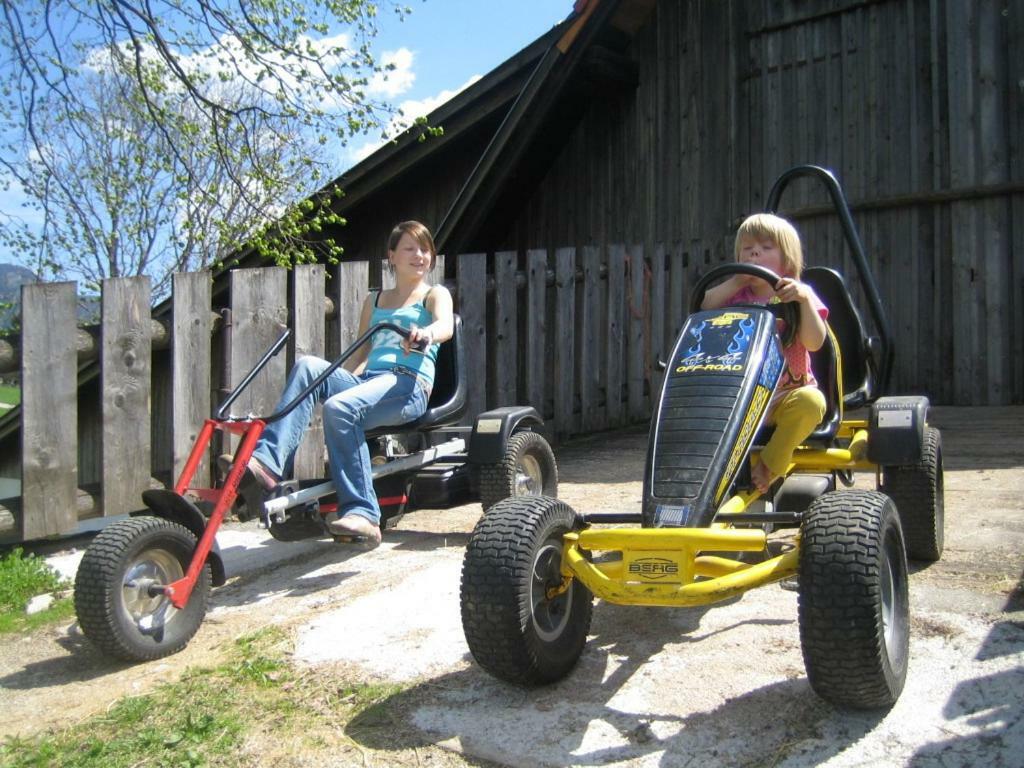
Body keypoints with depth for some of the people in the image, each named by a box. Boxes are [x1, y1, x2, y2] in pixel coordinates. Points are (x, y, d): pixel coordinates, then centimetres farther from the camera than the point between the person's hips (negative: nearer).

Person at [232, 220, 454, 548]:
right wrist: (332, 381, 11)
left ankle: (362, 513, -34)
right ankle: (267, 462, -36)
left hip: (411, 385, -5)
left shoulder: (435, 294, 14)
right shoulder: (374, 301, 30)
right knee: (308, 366, -24)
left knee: (340, 407, -35)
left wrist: (425, 334, -35)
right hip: (366, 380, 5)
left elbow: (445, 325, -10)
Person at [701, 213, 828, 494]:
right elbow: (703, 310, -3)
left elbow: (814, 342, -8)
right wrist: (735, 282, -8)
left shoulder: (798, 295, 5)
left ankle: (769, 466, -21)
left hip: (787, 397, -2)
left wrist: (805, 300, -20)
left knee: (811, 401, -35)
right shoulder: (736, 295, 14)